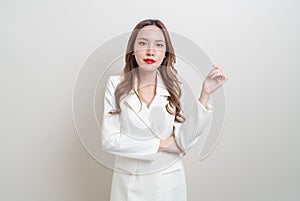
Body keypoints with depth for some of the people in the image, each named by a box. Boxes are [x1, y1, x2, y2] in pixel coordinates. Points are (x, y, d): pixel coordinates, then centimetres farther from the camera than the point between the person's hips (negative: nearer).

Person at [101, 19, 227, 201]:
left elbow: (183, 142, -13)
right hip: (128, 181, -1)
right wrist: (161, 144, -12)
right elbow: (109, 140, -13)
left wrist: (205, 94, -19)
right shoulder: (116, 84, -10)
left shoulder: (174, 88, -6)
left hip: (168, 180, 1)